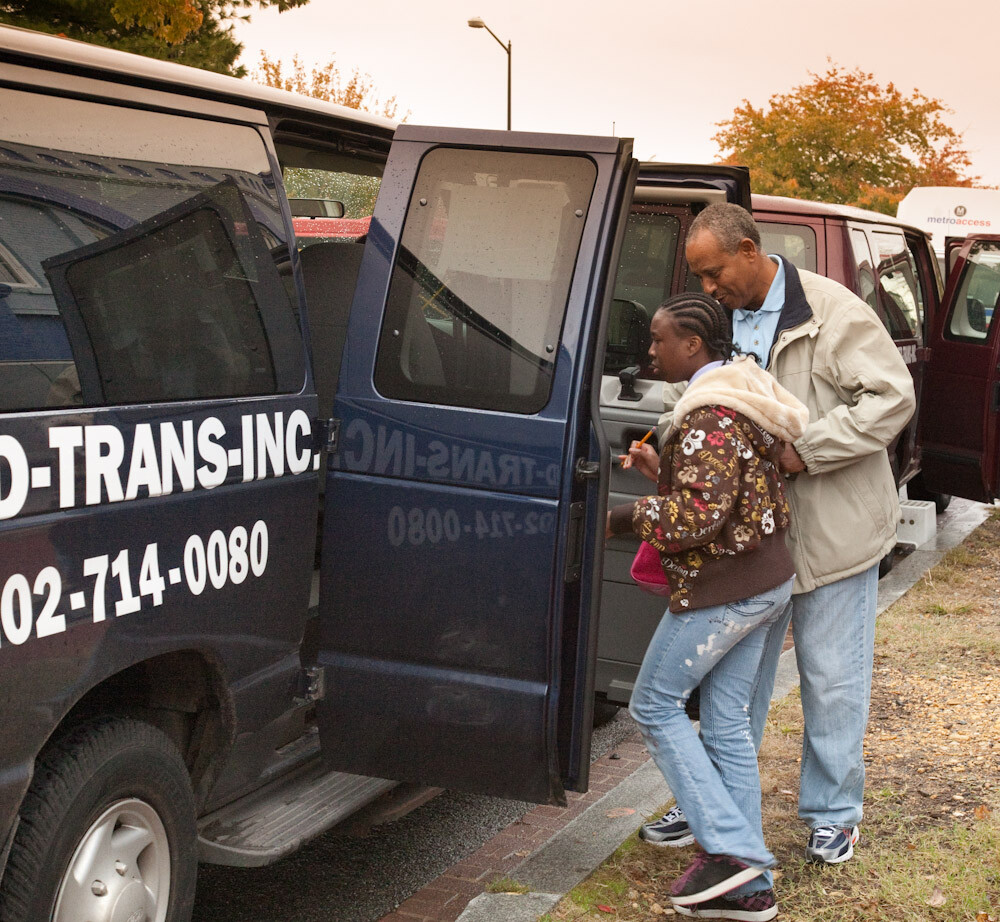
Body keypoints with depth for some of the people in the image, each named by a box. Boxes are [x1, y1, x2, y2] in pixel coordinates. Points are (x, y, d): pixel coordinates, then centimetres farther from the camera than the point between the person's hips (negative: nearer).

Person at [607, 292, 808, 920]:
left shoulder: (710, 414, -20)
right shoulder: (745, 398, 13)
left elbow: (699, 514, -27)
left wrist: (625, 518, -15)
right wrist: (662, 471, 11)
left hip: (719, 590, -10)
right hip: (767, 581, 10)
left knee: (655, 704, 4)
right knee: (728, 722, 12)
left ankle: (730, 847, -1)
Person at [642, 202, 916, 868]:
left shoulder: (831, 312, -13)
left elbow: (892, 398, -17)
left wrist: (804, 450, -20)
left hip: (832, 528, -6)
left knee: (831, 677, 5)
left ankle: (833, 813, 21)